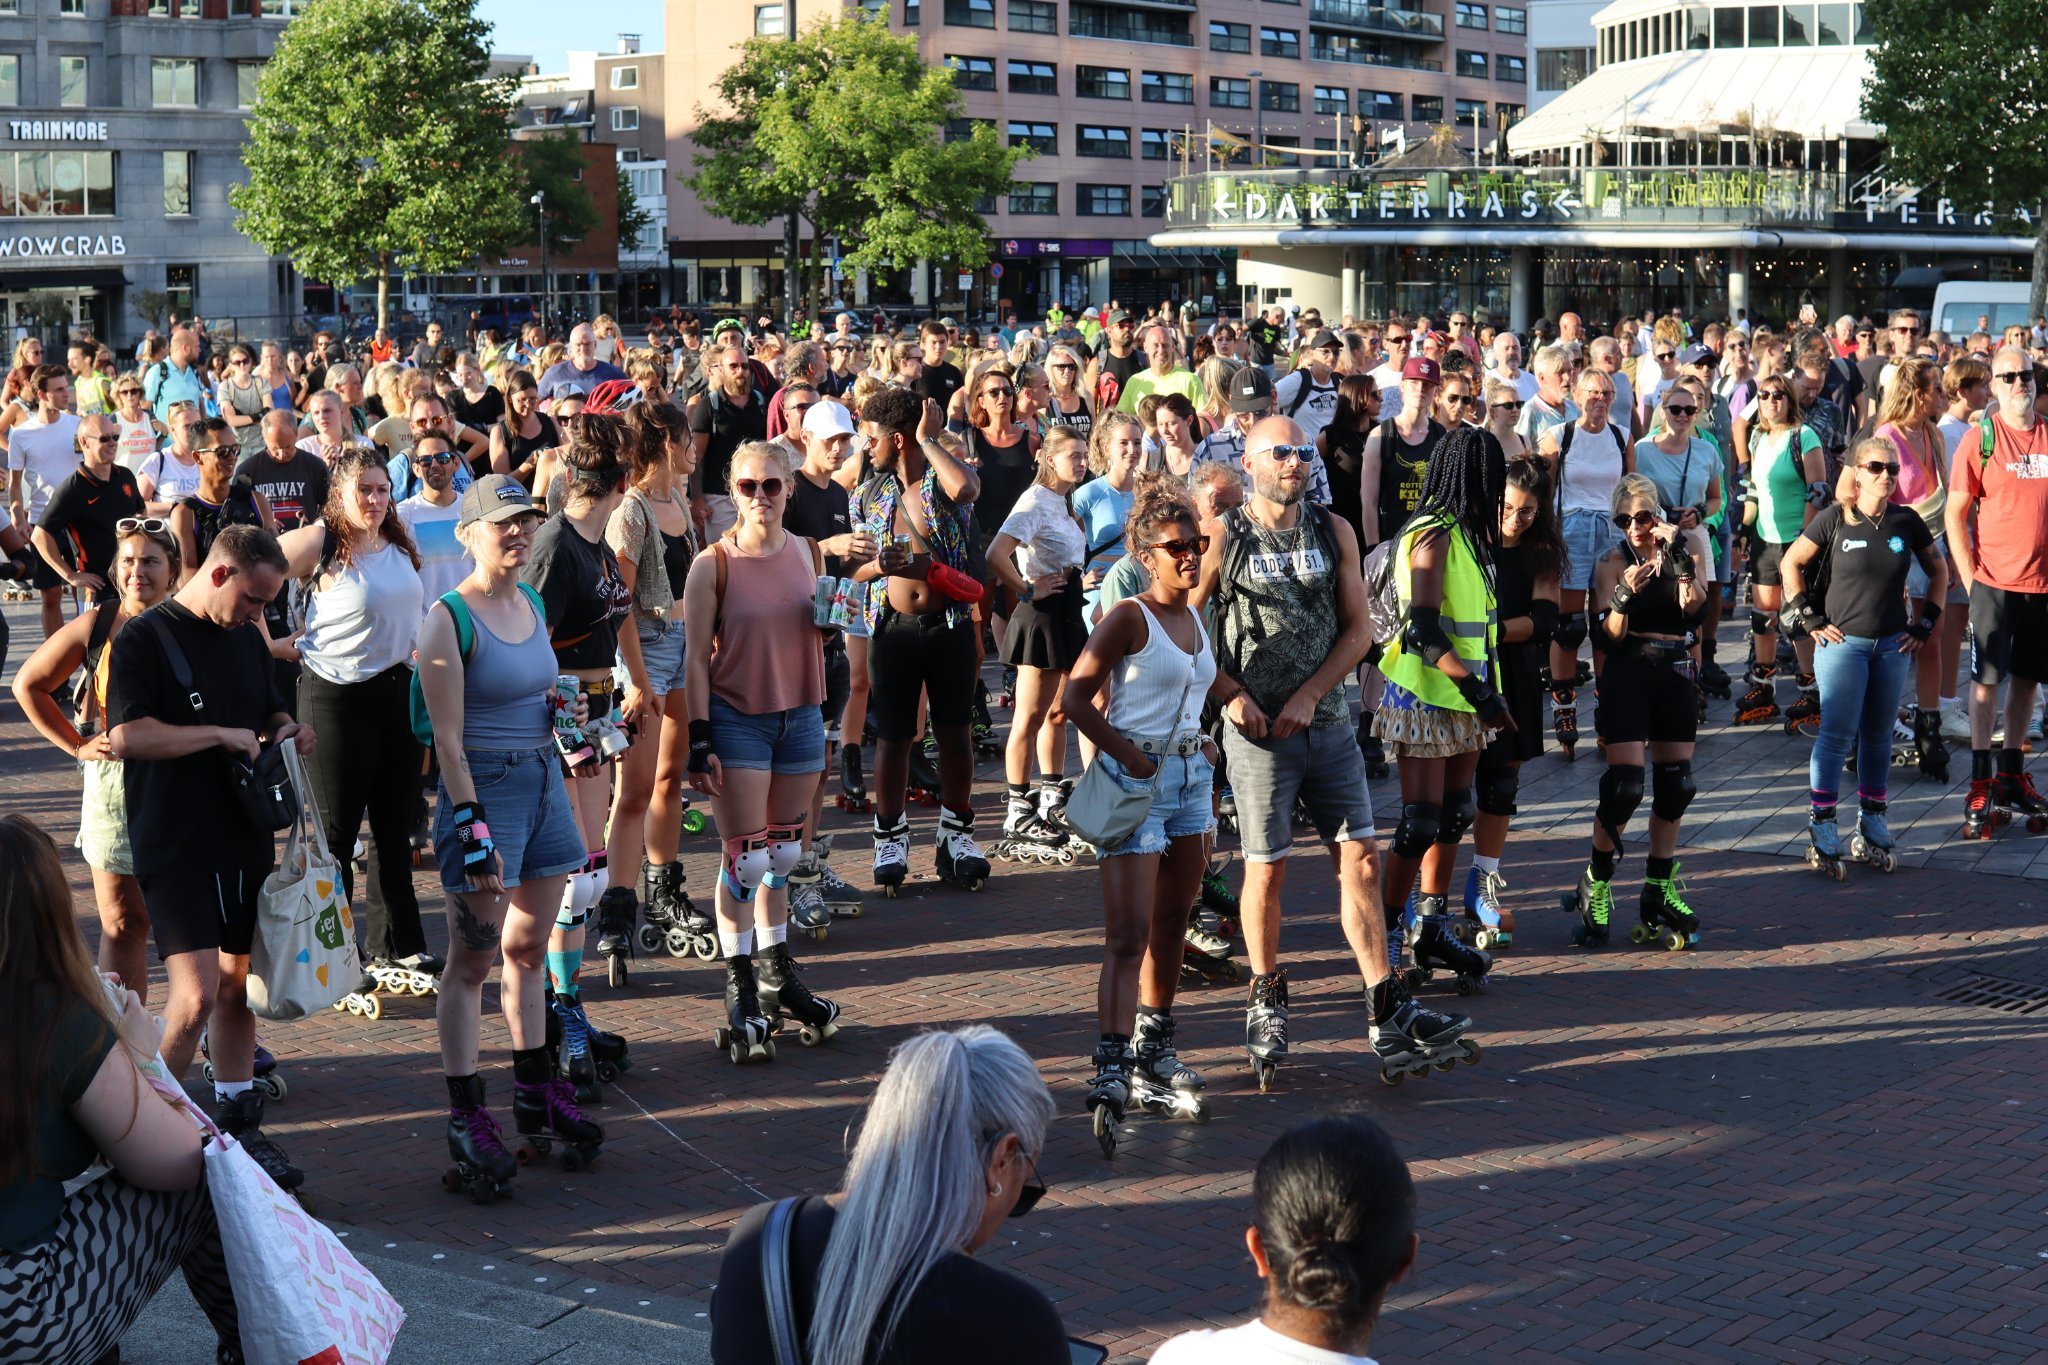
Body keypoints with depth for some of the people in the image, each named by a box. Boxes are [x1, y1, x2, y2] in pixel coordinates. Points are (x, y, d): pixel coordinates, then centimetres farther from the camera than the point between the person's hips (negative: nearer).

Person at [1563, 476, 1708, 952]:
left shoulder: (1686, 560, 8)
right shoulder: (1612, 563, 0)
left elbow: (1695, 614, -12)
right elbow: (1607, 639, -8)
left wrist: (1680, 558, -22)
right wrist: (1623, 596, -26)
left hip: (1675, 676, 4)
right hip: (1626, 676, -4)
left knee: (1676, 786, 5)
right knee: (1624, 785, -13)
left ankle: (1659, 894, 17)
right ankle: (1594, 887, 3)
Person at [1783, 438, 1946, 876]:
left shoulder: (1907, 522, 1)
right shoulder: (1835, 519, -7)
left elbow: (1939, 571, 15)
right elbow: (1791, 562, 2)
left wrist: (1925, 624, 8)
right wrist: (1808, 618, -3)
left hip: (1892, 644, 3)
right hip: (1842, 641, -3)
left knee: (1878, 736, 10)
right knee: (1838, 735, -6)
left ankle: (1871, 824, 18)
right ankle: (1822, 829, -1)